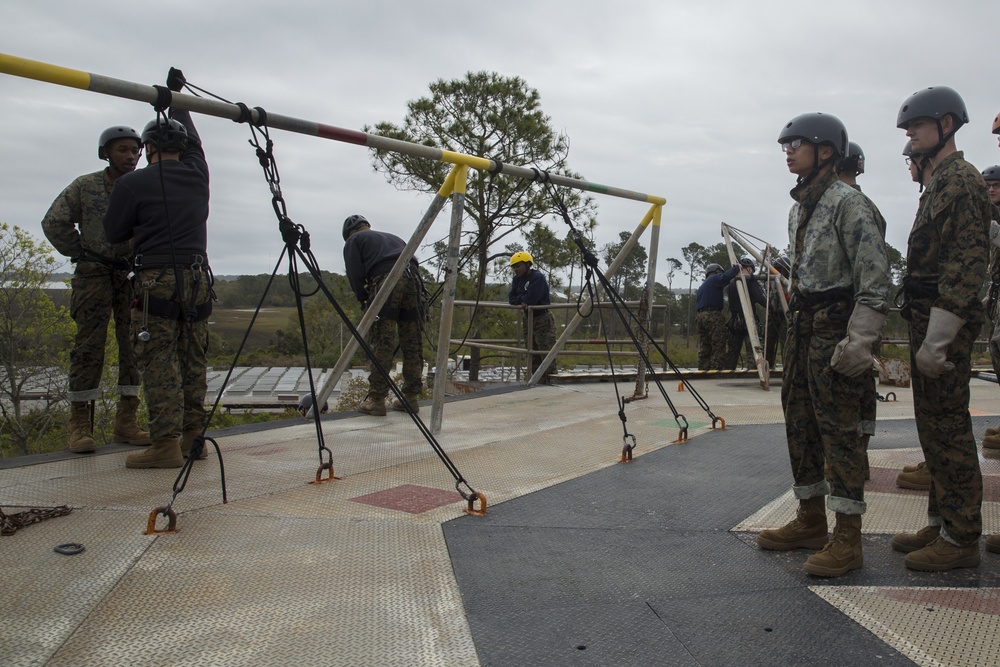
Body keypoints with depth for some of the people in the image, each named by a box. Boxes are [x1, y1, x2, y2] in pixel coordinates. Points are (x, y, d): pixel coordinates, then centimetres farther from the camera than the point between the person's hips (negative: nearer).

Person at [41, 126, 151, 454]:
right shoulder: (85, 186, 3)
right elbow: (54, 223, 5)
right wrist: (81, 254, 3)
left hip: (134, 276, 3)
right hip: (94, 275, -3)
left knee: (135, 347, 1)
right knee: (89, 346, -5)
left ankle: (125, 423, 8)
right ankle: (80, 425, 1)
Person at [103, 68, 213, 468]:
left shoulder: (132, 184, -4)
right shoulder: (197, 174, 9)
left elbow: (114, 233, 4)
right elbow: (193, 141, 29)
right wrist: (176, 98, 42)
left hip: (156, 281, -5)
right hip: (197, 277, 5)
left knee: (159, 364, -3)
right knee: (193, 362, 9)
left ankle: (167, 445, -4)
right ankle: (193, 437, 14)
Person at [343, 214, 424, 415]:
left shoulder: (354, 240, 21)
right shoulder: (394, 237, 37)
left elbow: (355, 274, 6)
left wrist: (363, 299, 18)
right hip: (412, 279, 6)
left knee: (381, 343, -6)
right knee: (412, 343, 8)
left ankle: (376, 399, -7)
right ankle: (411, 397, 12)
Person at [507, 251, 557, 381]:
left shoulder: (538, 277, -16)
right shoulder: (517, 279, 11)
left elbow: (530, 299, -26)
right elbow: (511, 298, 2)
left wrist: (519, 299, -6)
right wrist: (522, 301, -17)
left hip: (543, 320, -9)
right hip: (527, 320, 9)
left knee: (547, 356, -10)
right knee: (533, 356, 13)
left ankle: (550, 382, -11)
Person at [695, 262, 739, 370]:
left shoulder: (701, 287, 30)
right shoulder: (716, 278, 4)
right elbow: (726, 277, -17)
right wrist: (736, 268, -2)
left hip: (700, 316, 9)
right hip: (713, 316, -9)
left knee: (704, 351, 6)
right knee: (718, 349, -10)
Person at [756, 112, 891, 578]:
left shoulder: (847, 202, -11)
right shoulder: (799, 207, 16)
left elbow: (875, 277, -16)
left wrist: (859, 341, -21)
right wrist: (796, 322, 19)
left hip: (834, 325, -9)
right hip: (802, 323, 9)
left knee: (838, 429, -6)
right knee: (799, 422, 12)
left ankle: (847, 538, 3)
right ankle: (810, 521, 24)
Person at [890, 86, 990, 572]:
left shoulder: (962, 180, -11)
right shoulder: (939, 182, 19)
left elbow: (966, 265, -19)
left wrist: (936, 340, -22)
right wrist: (922, 333, 17)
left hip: (944, 324, -10)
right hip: (925, 318, 10)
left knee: (948, 429, -5)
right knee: (933, 426, 14)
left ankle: (961, 539, 5)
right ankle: (940, 522, 25)